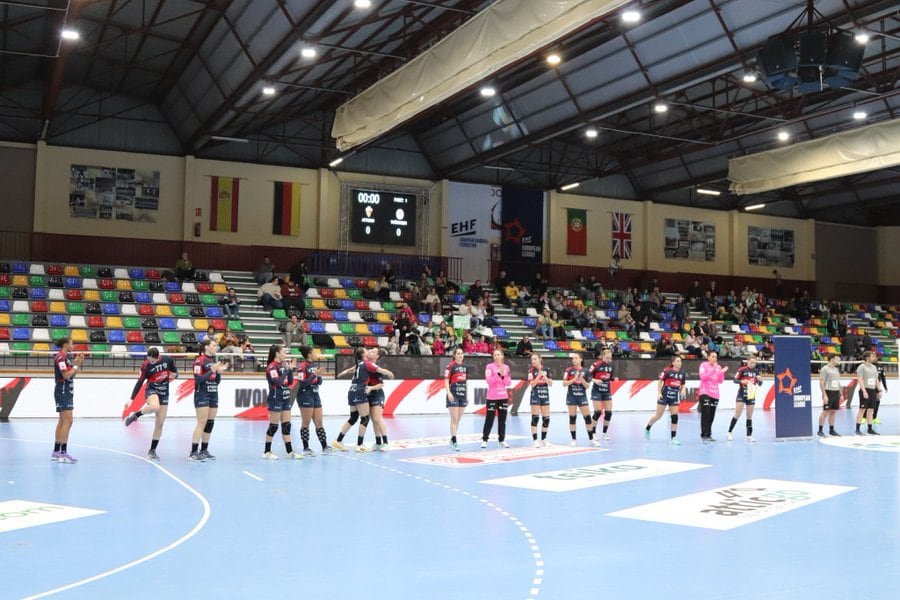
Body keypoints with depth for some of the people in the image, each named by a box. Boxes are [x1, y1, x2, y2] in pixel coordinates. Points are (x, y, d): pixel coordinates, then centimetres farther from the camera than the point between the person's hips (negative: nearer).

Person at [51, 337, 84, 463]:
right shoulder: (60, 357, -14)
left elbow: (71, 374, 16)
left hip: (67, 391, 10)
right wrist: (77, 365, -9)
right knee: (67, 421, -14)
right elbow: (66, 375, -21)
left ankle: (56, 452, 17)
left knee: (62, 422, 12)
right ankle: (63, 453, -17)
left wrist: (77, 363, 6)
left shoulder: (66, 357, 14)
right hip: (63, 390, -10)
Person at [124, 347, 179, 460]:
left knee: (160, 423, 1)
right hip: (152, 390, -3)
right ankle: (135, 415, -11)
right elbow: (139, 383, -6)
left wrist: (174, 375, -15)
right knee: (155, 407, -40)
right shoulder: (146, 366, -13)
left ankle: (152, 451, 11)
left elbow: (175, 371, 9)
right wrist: (132, 399, -8)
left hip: (164, 393, 3)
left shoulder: (168, 360, -8)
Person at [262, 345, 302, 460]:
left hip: (286, 398, 8)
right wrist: (286, 369, -16)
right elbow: (278, 382, -23)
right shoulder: (272, 366, -13)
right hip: (276, 399, -8)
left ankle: (290, 451, 9)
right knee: (274, 426, -2)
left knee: (287, 426, 7)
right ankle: (267, 452, 8)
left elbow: (290, 382, 13)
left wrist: (291, 369, 3)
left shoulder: (283, 365, 11)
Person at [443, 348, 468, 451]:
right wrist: (448, 392, -23)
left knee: (458, 420, 10)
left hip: (462, 395, 7)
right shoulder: (450, 365, -7)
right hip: (453, 395, -7)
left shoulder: (465, 367, 12)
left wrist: (467, 396, 19)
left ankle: (452, 440, 20)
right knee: (454, 420, -8)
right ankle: (454, 442, -7)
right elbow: (446, 380, -11)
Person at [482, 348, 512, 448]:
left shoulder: (506, 367, 8)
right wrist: (498, 373, -21)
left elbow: (509, 383, 5)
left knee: (502, 419, 6)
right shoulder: (489, 366, -5)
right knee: (489, 419, -3)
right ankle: (484, 439, 4)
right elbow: (489, 381, -14)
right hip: (492, 397, -4)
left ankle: (502, 440, 12)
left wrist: (503, 376, -11)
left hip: (503, 397, 4)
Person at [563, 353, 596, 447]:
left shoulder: (585, 371, 4)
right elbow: (564, 384, -5)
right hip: (571, 396, -1)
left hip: (582, 396, 1)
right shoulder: (569, 370, 0)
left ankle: (591, 439, 6)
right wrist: (574, 379, -17)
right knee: (572, 418, 1)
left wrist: (582, 380, -14)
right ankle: (574, 440, 9)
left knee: (587, 417, -2)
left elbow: (587, 386, 5)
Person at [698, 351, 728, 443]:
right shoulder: (704, 365, -3)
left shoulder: (718, 367, 11)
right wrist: (713, 369, -20)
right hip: (705, 393, -5)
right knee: (705, 414, -14)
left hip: (715, 394, 5)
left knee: (711, 416, 8)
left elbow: (720, 381, 9)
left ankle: (708, 435, 16)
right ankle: (703, 436, -17)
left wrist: (722, 372, -8)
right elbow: (703, 377, -16)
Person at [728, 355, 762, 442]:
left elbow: (759, 384, 10)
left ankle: (749, 435, 13)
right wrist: (742, 381, -26)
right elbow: (735, 380, -7)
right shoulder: (742, 369, -8)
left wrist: (759, 380, -13)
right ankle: (730, 432, 2)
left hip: (751, 395, 4)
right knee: (737, 414, -8)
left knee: (749, 416, 8)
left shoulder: (756, 371, 5)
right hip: (741, 395, -4)